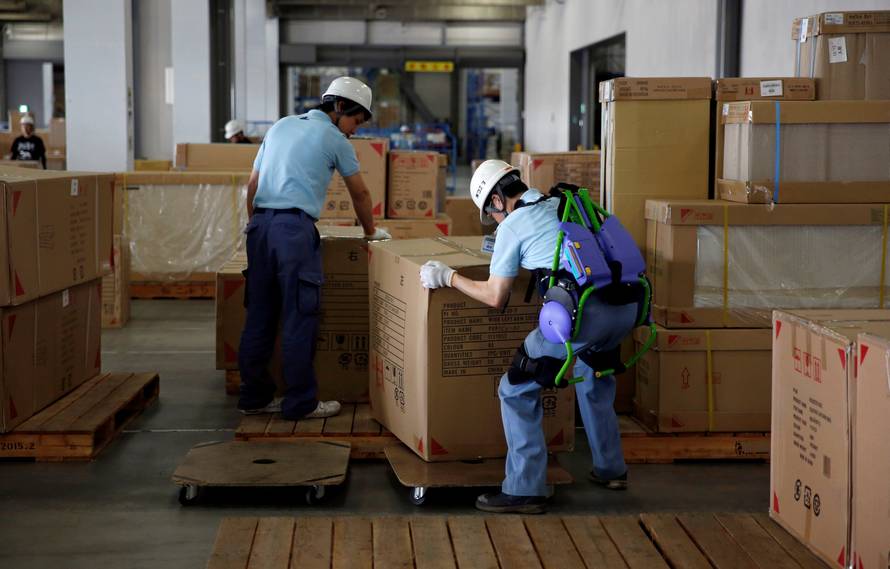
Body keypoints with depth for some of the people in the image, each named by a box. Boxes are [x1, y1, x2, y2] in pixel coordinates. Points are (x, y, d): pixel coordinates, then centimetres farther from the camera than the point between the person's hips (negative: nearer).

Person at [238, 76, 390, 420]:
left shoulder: (281, 126, 21)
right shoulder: (334, 138, 4)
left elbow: (252, 183, 21)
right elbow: (359, 193, 13)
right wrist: (371, 231, 27)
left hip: (260, 224, 7)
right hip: (295, 227, -7)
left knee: (259, 315, 10)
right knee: (299, 318, -2)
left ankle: (255, 397, 15)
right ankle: (300, 403, 2)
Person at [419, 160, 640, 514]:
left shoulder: (512, 226, 7)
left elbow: (495, 297, 9)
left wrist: (448, 277, 22)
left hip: (584, 312, -7)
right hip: (626, 305, 7)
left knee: (517, 390, 8)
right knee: (594, 381, 35)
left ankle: (525, 490, 6)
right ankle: (610, 469, 41)